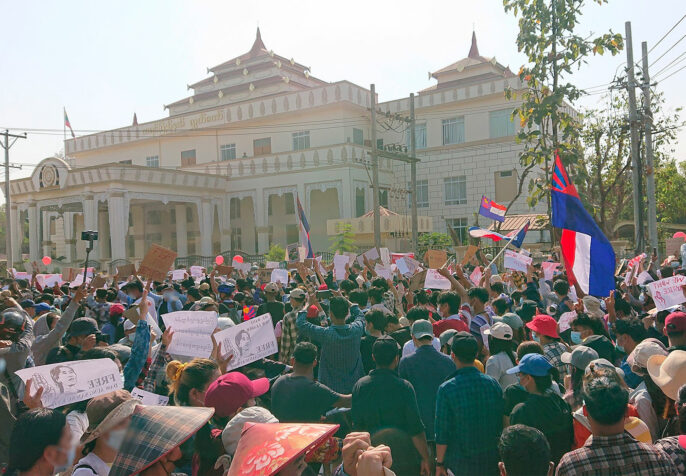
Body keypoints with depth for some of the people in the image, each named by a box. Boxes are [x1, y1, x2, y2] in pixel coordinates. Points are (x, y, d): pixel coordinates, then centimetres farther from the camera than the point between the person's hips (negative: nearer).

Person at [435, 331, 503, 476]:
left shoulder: (446, 389, -16)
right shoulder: (493, 383, -5)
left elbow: (442, 433, -12)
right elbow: (501, 425, 3)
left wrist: (439, 464, 0)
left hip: (459, 464, -3)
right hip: (491, 462, 3)